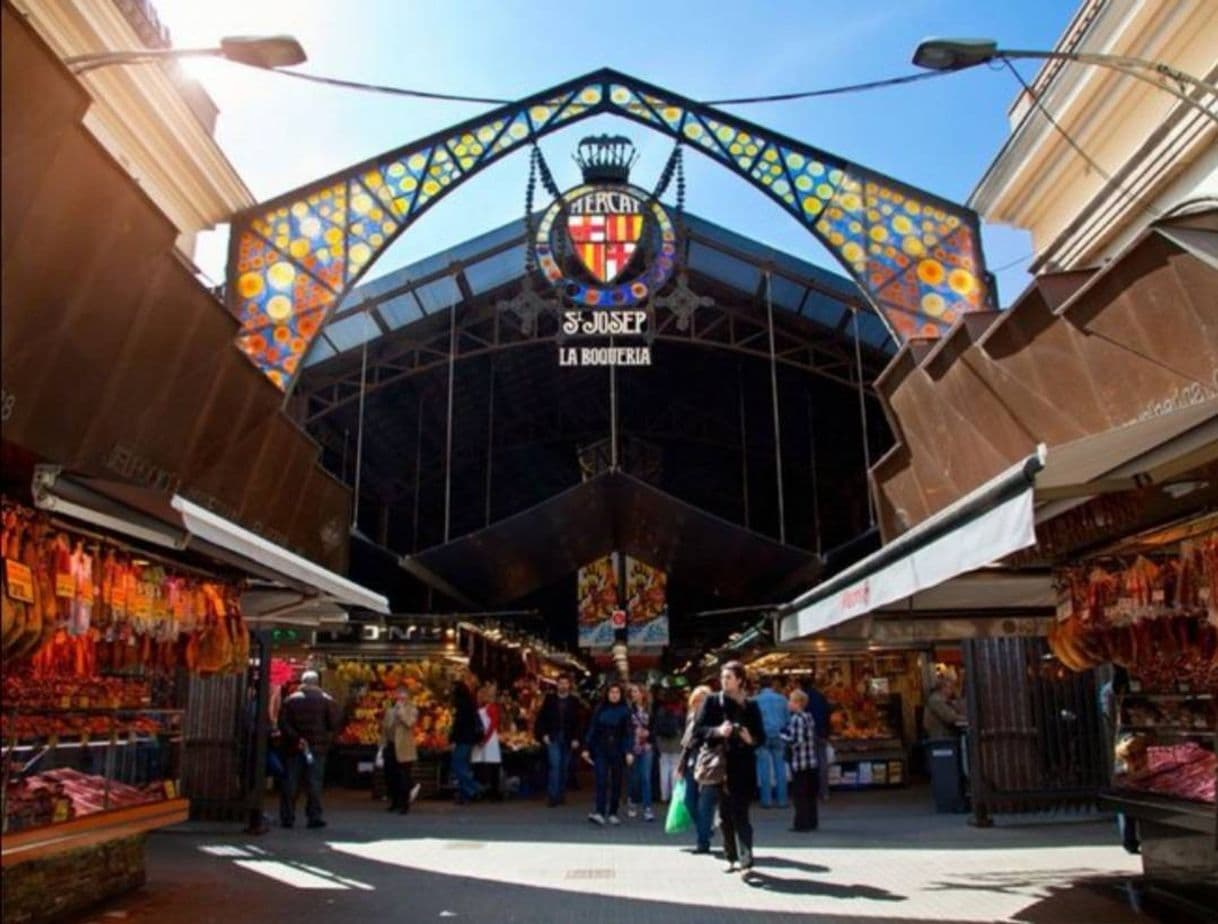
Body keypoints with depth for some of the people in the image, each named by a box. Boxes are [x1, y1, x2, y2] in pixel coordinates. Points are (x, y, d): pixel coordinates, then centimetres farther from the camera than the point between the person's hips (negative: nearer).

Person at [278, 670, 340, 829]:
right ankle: (314, 817, 2)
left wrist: (296, 738, -10)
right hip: (318, 747, -1)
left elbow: (283, 723, -7)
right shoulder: (327, 700, 1)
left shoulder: (290, 700, 4)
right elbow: (334, 724, -4)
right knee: (314, 783, 4)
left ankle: (287, 818, 9)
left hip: (293, 747, 1)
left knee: (290, 783, 7)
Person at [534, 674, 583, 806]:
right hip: (553, 738, -1)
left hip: (568, 739, 1)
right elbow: (541, 718, 4)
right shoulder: (549, 699, 4)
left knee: (564, 768, 8)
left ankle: (561, 795, 19)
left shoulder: (574, 702, 3)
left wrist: (576, 738, -9)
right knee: (555, 766, -12)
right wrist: (543, 734, -5)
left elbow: (578, 722, -1)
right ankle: (552, 796, -10)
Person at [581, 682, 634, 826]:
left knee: (616, 782, 7)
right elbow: (592, 729, 4)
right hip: (600, 750, 0)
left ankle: (613, 813, 18)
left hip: (617, 750, 0)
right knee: (601, 780, -10)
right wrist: (587, 748, 2)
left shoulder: (625, 711, -2)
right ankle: (600, 813, -15)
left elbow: (628, 732, -6)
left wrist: (629, 752, -14)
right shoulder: (600, 709, 2)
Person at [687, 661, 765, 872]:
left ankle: (746, 860, -8)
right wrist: (717, 731, -18)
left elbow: (761, 736, 7)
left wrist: (751, 739, -15)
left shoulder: (751, 706, 4)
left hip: (742, 768, -1)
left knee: (740, 814, -9)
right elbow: (698, 730, -1)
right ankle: (732, 858, 20)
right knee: (725, 815, 8)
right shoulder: (712, 702, 3)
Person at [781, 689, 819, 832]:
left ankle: (802, 823, 6)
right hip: (811, 762, 9)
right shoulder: (809, 716, 9)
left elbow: (795, 741, -23)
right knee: (810, 793, 15)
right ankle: (811, 821, 22)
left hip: (799, 762, -9)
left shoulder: (796, 719, -18)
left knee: (799, 794, 1)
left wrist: (783, 736, -6)